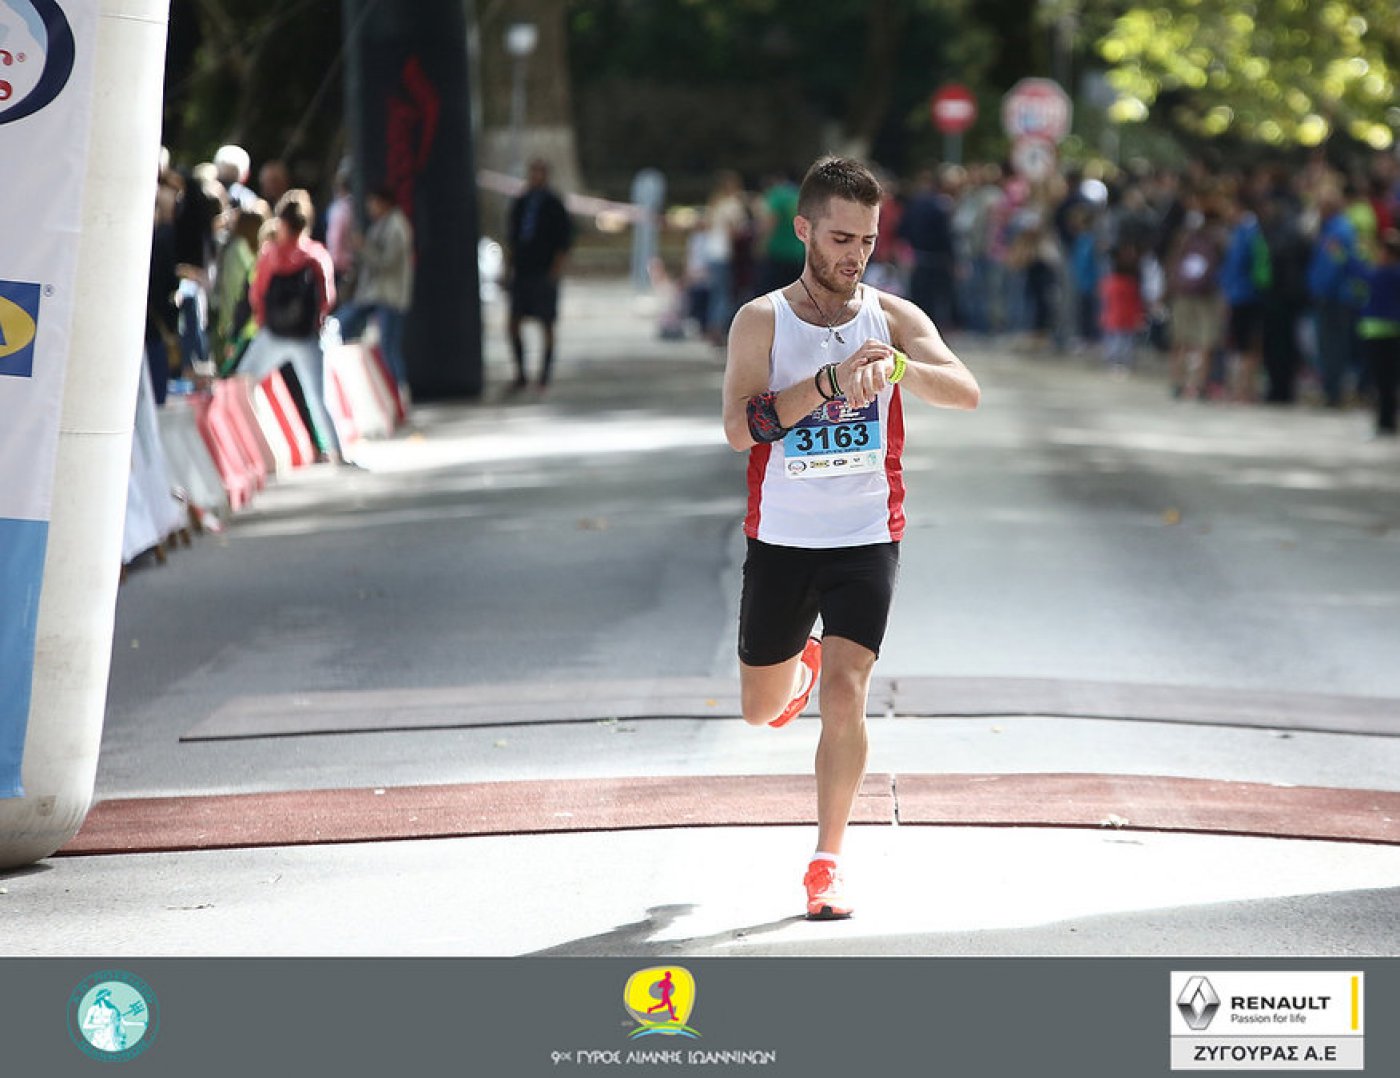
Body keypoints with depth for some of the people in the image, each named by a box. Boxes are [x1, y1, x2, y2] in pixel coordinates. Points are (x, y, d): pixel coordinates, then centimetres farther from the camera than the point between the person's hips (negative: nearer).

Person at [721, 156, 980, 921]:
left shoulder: (894, 318, -2)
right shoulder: (762, 321, -5)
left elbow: (967, 393, -17)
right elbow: (739, 427, -19)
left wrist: (893, 366, -36)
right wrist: (831, 380, -29)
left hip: (866, 540, -1)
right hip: (781, 539, 1)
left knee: (845, 692, -17)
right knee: (761, 710, 14)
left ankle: (826, 864, -5)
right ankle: (800, 663, 53)